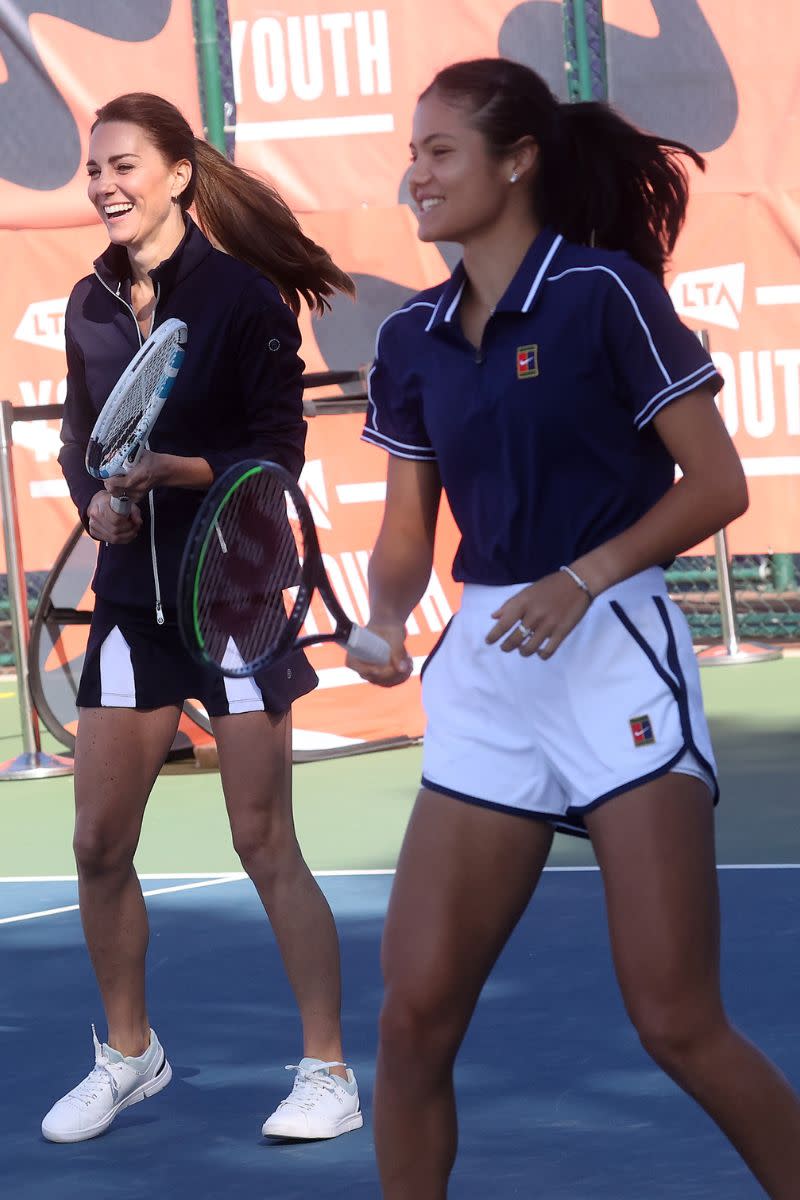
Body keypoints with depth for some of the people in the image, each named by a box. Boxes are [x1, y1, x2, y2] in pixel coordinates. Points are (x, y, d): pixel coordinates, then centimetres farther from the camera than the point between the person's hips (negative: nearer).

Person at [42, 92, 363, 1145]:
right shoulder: (91, 305, 6)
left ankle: (329, 1074, 8)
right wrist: (96, 499, -6)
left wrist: (170, 470, -24)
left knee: (265, 847, -2)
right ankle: (129, 1053, 26)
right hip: (131, 597, 5)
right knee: (100, 846, 6)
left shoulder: (244, 295, -9)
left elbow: (279, 449, -11)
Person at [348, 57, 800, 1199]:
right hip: (483, 674, 5)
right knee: (416, 1015, -2)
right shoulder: (412, 339, 11)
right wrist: (385, 623, -7)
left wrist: (585, 575, -18)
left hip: (615, 655, -5)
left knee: (677, 1022, -7)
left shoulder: (604, 291, -6)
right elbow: (407, 533, 14)